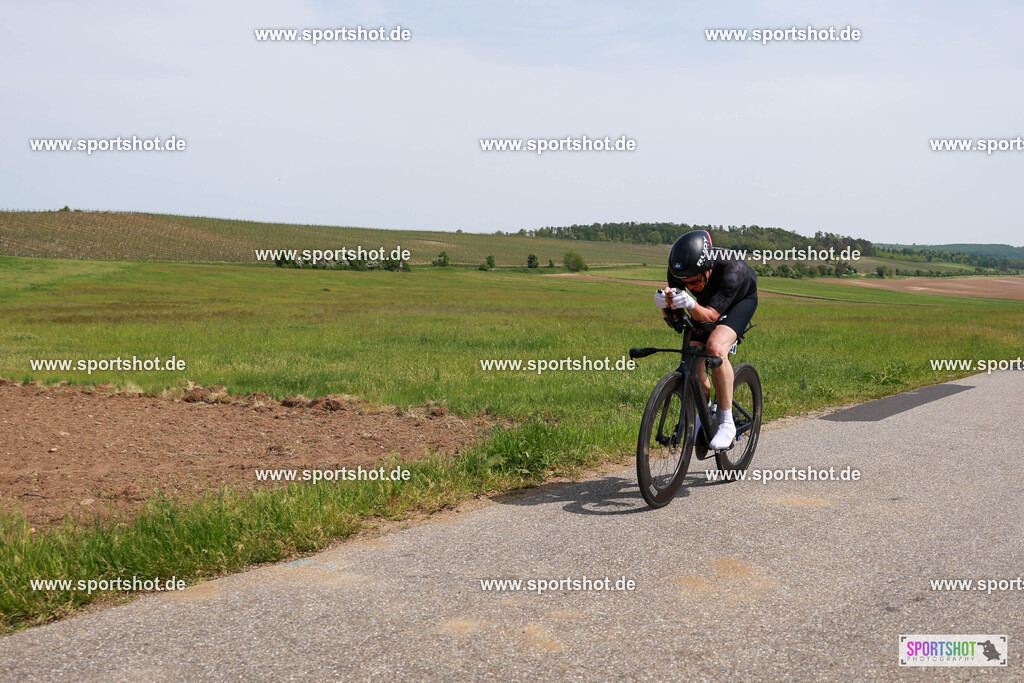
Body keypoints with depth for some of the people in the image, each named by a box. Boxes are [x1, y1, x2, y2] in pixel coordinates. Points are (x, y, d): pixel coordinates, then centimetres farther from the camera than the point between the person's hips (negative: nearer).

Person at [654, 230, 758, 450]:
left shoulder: (731, 269, -41)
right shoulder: (679, 269, -28)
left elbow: (711, 316, -40)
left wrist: (691, 304, -60)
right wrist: (666, 303, -44)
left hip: (741, 299, -5)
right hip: (706, 302, 5)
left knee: (715, 347, -31)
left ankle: (727, 423, -21)